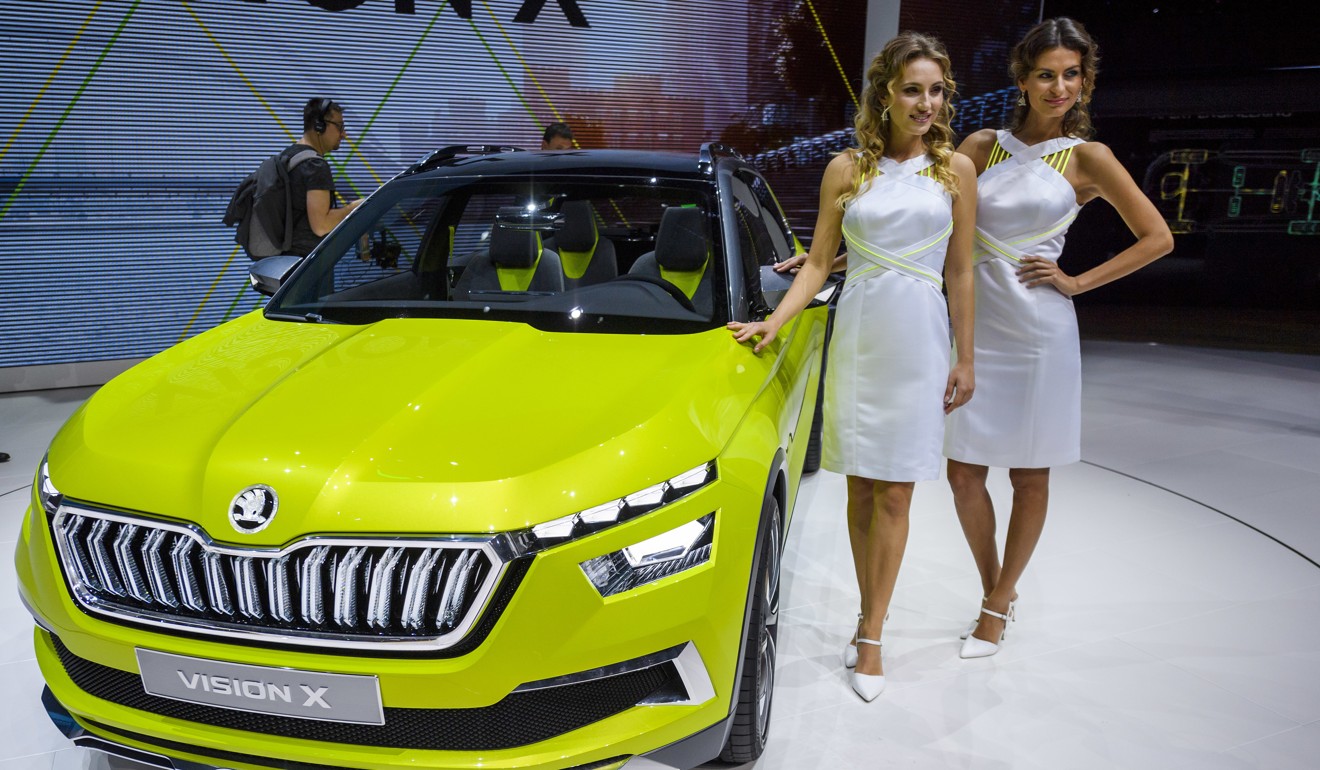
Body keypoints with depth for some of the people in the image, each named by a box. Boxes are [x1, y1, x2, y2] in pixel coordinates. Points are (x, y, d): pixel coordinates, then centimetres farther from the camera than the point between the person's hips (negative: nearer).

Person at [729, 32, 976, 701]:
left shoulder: (956, 170, 5)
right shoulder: (846, 170, 5)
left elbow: (960, 273, 6)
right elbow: (818, 263, 5)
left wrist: (965, 359, 4)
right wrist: (774, 322, -8)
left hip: (918, 342, -1)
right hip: (857, 336, 1)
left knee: (893, 497, 1)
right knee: (860, 491, 7)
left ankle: (871, 638, 11)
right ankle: (868, 616, 24)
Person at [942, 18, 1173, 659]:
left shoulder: (1086, 158, 1)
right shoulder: (983, 145, 7)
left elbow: (1157, 237, 4)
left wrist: (1078, 282, -4)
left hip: (1037, 331, -2)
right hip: (975, 325, 2)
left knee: (1029, 476, 7)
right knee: (964, 475, 3)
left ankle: (998, 604, 24)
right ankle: (994, 590, 27)